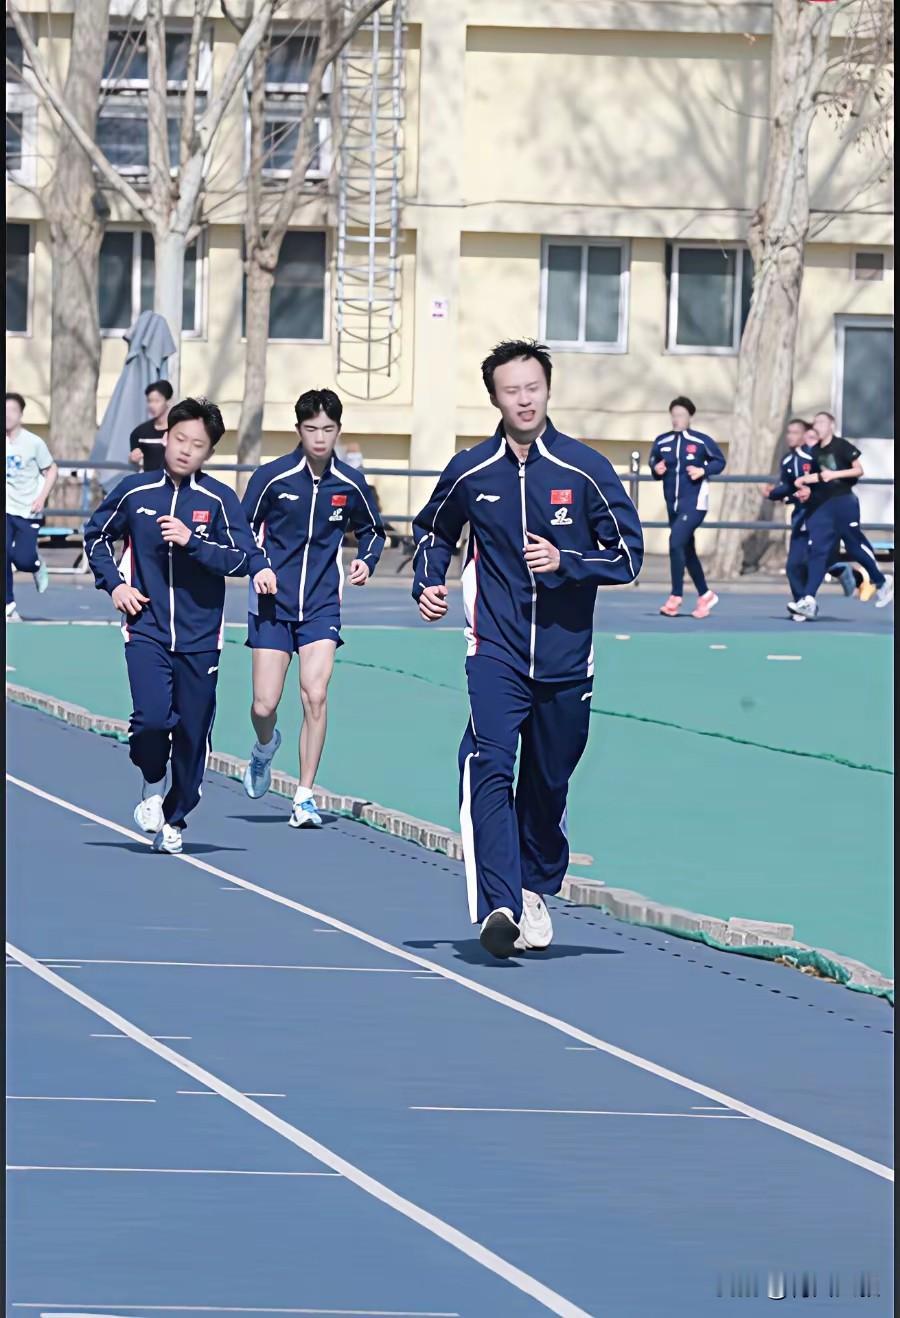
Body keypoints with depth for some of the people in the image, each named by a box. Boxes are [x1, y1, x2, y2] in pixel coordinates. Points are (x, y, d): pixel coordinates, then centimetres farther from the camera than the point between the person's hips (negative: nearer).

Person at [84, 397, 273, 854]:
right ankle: (152, 786, 11)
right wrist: (114, 583, 4)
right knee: (152, 717, -19)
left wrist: (193, 541, -22)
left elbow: (243, 557, -10)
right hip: (146, 630, 0)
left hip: (199, 637, 0)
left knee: (193, 732, 5)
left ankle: (173, 820, 24)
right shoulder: (134, 491, 2)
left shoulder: (219, 500, -2)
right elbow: (97, 535, 17)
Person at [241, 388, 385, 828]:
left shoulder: (350, 484, -1)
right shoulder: (271, 477, -8)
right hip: (272, 604, -1)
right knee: (264, 705, -1)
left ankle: (305, 798, -5)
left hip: (322, 606, 1)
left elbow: (372, 529, 18)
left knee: (315, 696, -14)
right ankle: (265, 747, 37)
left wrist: (366, 561, -1)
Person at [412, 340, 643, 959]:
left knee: (548, 784, 11)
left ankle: (537, 891, 34)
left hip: (566, 659, 1)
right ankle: (500, 906, -30)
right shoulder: (470, 473, 2)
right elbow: (433, 531, 22)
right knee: (490, 769, -21)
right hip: (496, 652, -1)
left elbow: (628, 555, 0)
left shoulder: (586, 469, -3)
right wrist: (429, 583, 5)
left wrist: (565, 562, -15)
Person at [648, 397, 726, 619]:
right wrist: (657, 470, -7)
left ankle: (676, 597, -15)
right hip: (673, 504, 6)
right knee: (687, 551, 13)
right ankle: (705, 595, 30)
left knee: (676, 542, -20)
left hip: (694, 503, -6)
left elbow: (720, 461, 3)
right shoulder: (661, 442, 4)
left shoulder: (702, 441, -7)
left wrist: (703, 470, -14)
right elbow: (653, 464, 15)